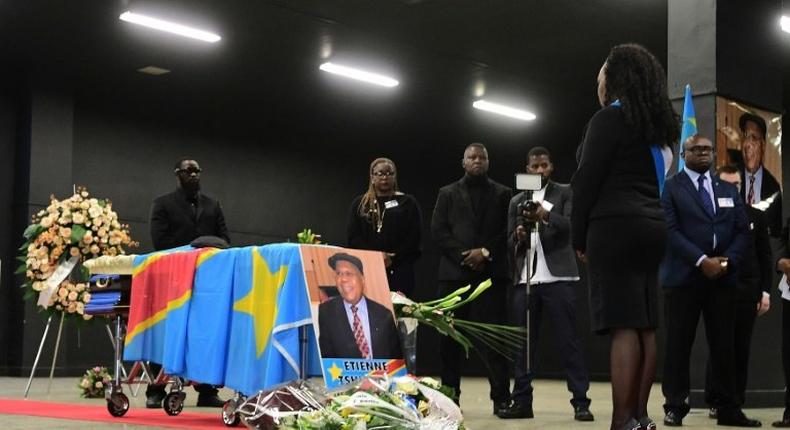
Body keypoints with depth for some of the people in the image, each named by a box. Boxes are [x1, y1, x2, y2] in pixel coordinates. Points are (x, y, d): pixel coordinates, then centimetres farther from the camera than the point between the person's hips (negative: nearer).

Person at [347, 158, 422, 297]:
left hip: (398, 271, -1)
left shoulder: (408, 203, 10)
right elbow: (353, 237, 5)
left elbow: (413, 238, 1)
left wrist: (393, 259, -11)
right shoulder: (359, 204, 15)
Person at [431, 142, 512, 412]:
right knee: (450, 337, -1)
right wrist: (462, 256, -8)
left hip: (491, 272, -1)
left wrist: (486, 252, -9)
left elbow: (508, 231, 4)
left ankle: (501, 398, -3)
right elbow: (438, 231, 5)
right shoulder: (447, 194, 15)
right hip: (455, 272, 1)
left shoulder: (502, 194, 14)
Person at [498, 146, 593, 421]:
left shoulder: (564, 193, 7)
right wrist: (519, 237, -10)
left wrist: (546, 215, -27)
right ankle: (522, 401, 8)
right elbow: (509, 243, 13)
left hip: (558, 277, -4)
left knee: (568, 340, -5)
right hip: (525, 279, 4)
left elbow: (570, 225, -9)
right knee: (523, 342, 4)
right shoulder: (517, 201, 17)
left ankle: (580, 402, -6)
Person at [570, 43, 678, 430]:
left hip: (615, 227, -8)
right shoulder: (656, 125, 20)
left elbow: (587, 180, -8)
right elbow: (656, 179, 18)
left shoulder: (609, 118, -4)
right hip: (650, 228, 8)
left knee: (623, 326, -12)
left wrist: (579, 236, -1)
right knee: (645, 326, 6)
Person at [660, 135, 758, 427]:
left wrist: (728, 260, -7)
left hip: (723, 277, 4)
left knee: (724, 345, 4)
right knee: (678, 344, -2)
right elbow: (670, 230, -8)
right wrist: (702, 260, -16)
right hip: (684, 277, -4)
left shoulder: (729, 190, 18)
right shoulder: (670, 187, 3)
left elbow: (742, 231, 11)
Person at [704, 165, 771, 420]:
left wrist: (765, 292, 4)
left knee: (741, 348, 5)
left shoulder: (756, 216, 10)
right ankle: (715, 402, 8)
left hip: (747, 292, 3)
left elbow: (765, 257, 10)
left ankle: (736, 402, 11)